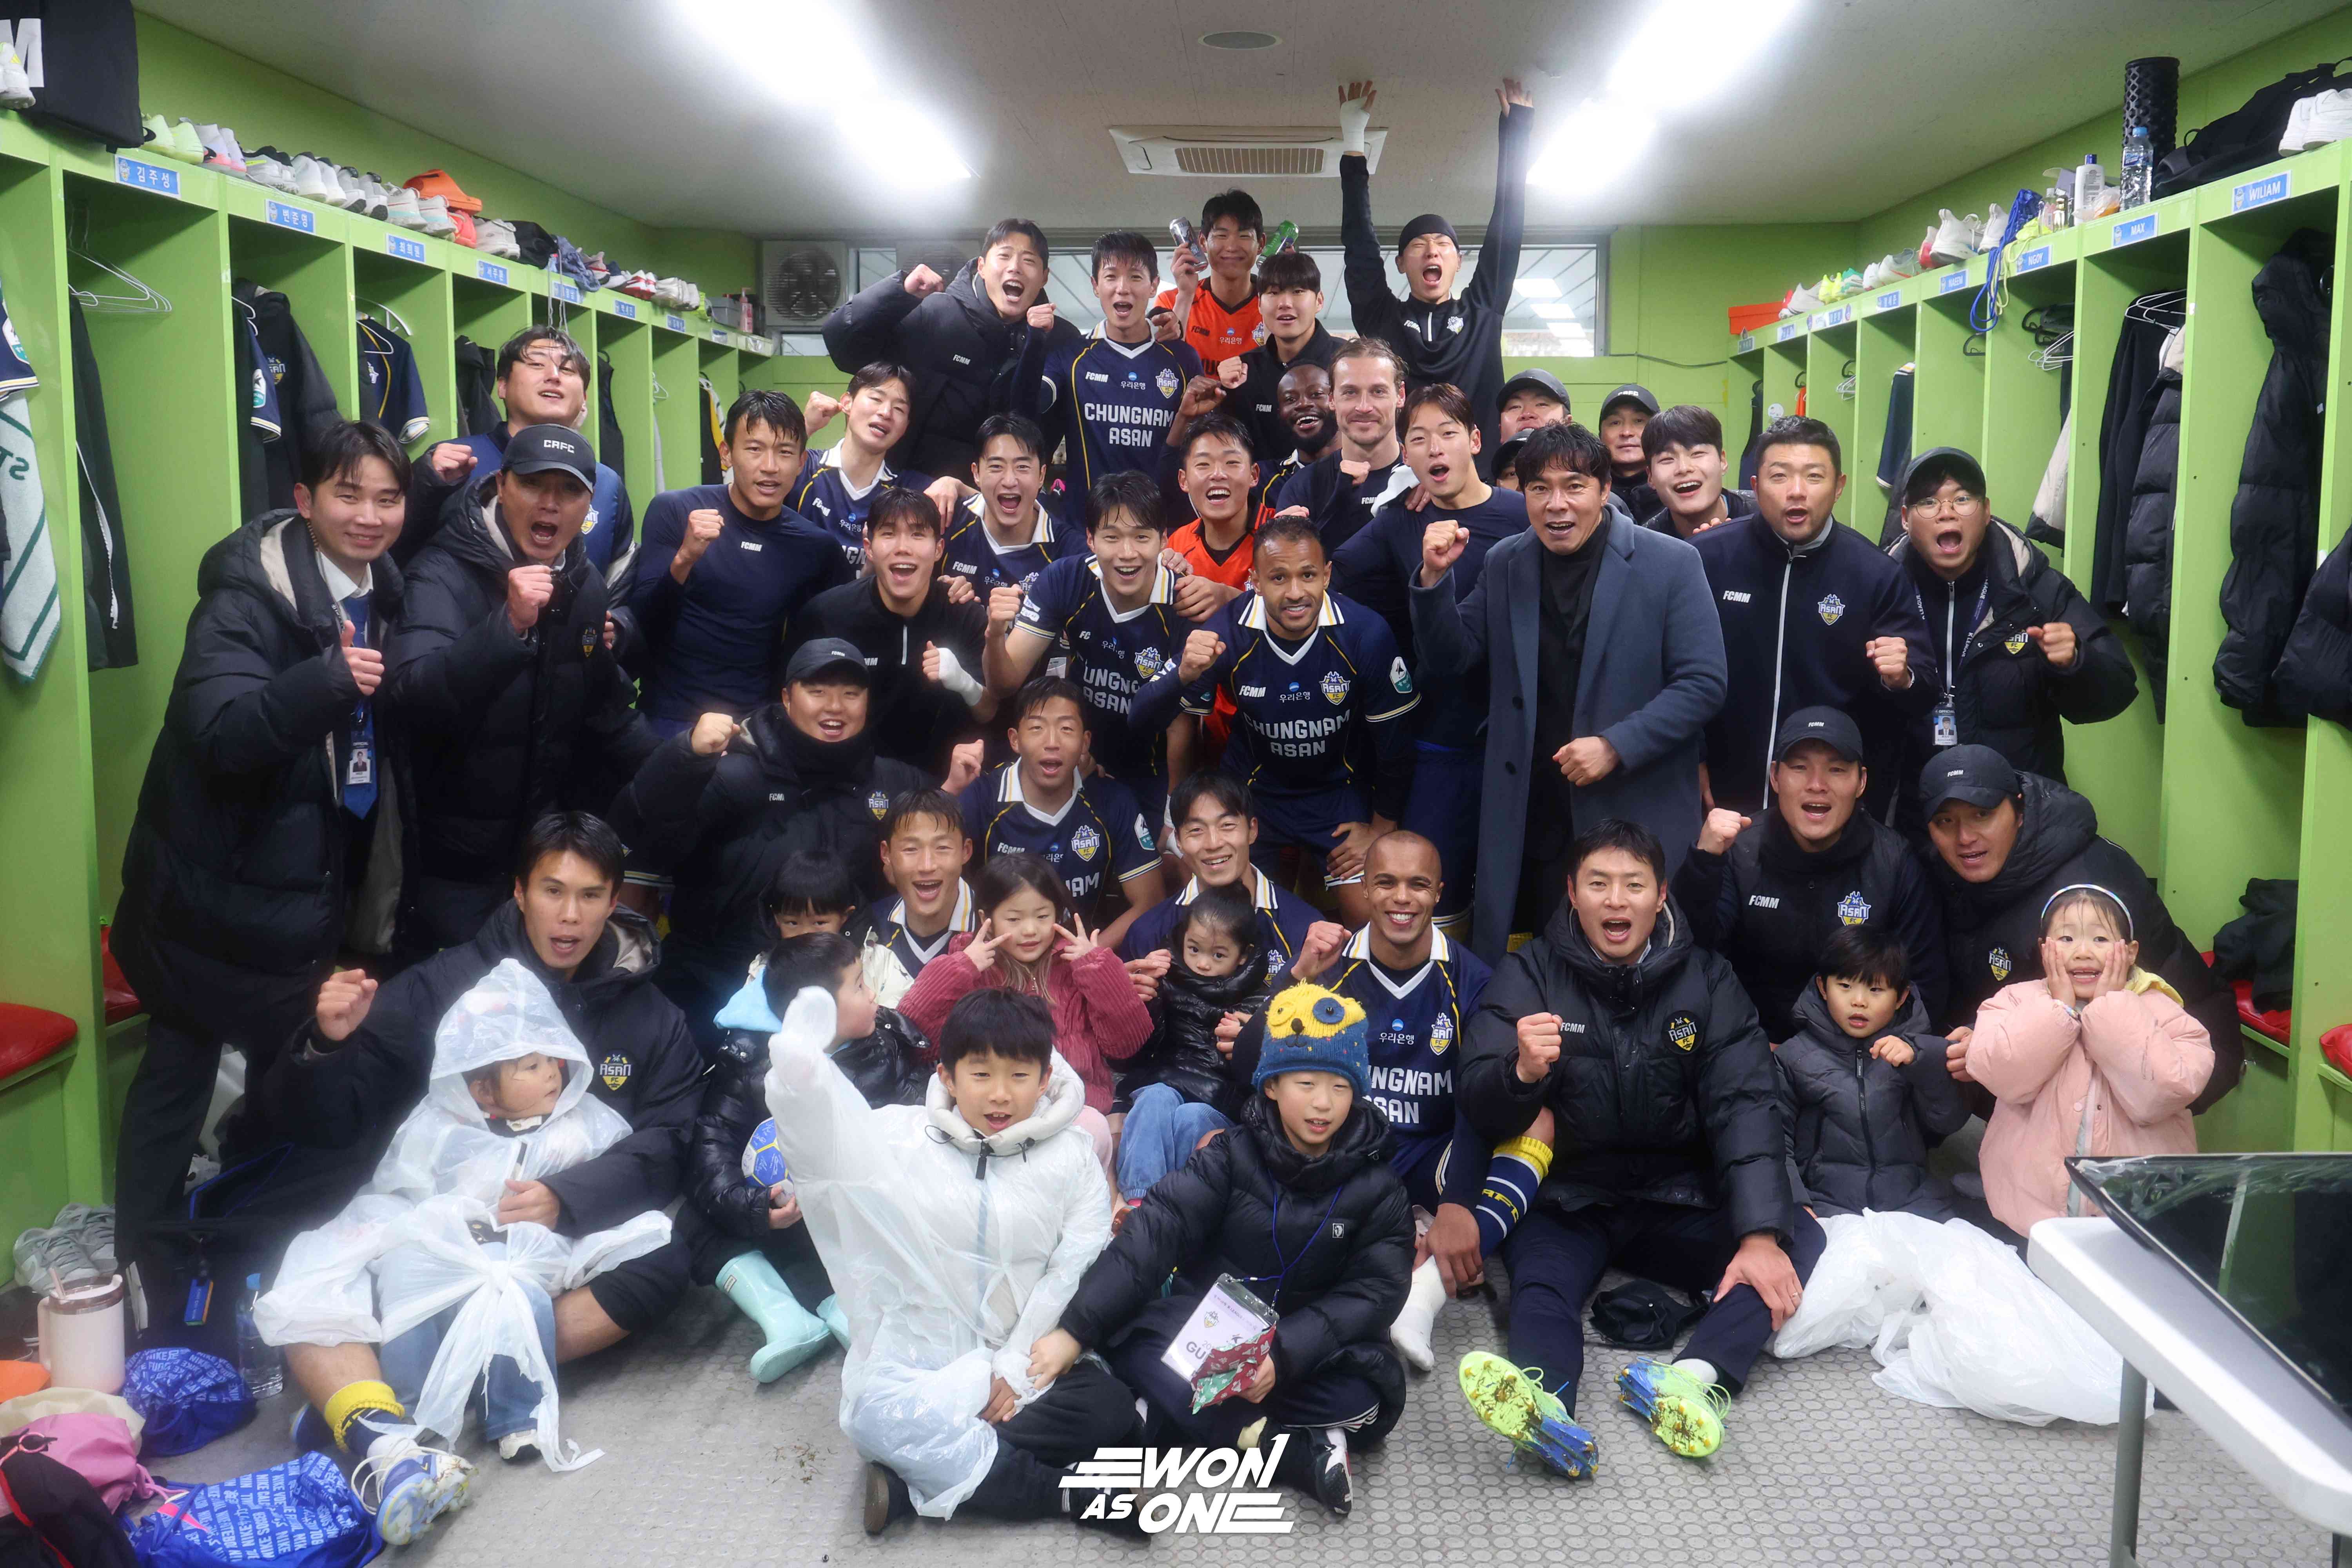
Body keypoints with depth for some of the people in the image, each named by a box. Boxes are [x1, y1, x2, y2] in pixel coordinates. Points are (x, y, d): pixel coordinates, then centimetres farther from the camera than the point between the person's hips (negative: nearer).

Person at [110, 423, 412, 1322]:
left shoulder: (384, 593, 3)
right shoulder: (248, 592, -19)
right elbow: (218, 733, -30)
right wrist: (327, 680, -45)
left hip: (315, 882, 7)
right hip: (220, 884, -7)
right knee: (180, 1070, 4)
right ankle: (143, 1279, 17)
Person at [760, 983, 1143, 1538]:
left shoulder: (1070, 1158, 3)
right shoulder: (902, 1136, 3)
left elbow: (1076, 1274, -4)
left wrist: (1014, 1367, -12)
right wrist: (799, 1079, -22)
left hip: (1018, 1362, 1)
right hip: (915, 1355, -1)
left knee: (1111, 1409, -26)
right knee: (879, 1411, -35)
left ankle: (925, 1476, -23)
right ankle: (1068, 1494, -24)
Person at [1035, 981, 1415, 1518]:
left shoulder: (1376, 1188, -3)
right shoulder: (1232, 1157, -4)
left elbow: (1372, 1293, -10)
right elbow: (1153, 1232, -13)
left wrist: (1284, 1354, -28)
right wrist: (1076, 1329, -23)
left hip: (1308, 1348, 0)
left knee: (1365, 1403, -30)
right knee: (1129, 1338, -30)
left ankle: (1186, 1417, -23)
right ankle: (1299, 1454, -28)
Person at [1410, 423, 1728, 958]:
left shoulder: (1671, 564, -4)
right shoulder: (1505, 563, 7)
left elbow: (1703, 683, -7)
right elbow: (1449, 664, 8)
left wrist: (1615, 746, -16)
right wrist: (1434, 578, -7)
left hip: (1637, 810, -3)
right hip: (1531, 813, 3)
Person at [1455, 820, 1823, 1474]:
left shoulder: (1706, 980, 4)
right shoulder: (1530, 974, 0)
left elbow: (1746, 1106, -6)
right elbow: (1479, 1106, -9)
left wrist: (1760, 1235, -20)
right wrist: (1522, 1072, -34)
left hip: (1676, 1202, 2)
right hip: (1568, 1201, -2)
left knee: (1803, 1238, -20)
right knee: (1540, 1286, -31)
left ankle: (1696, 1378, -41)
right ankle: (1548, 1406, -58)